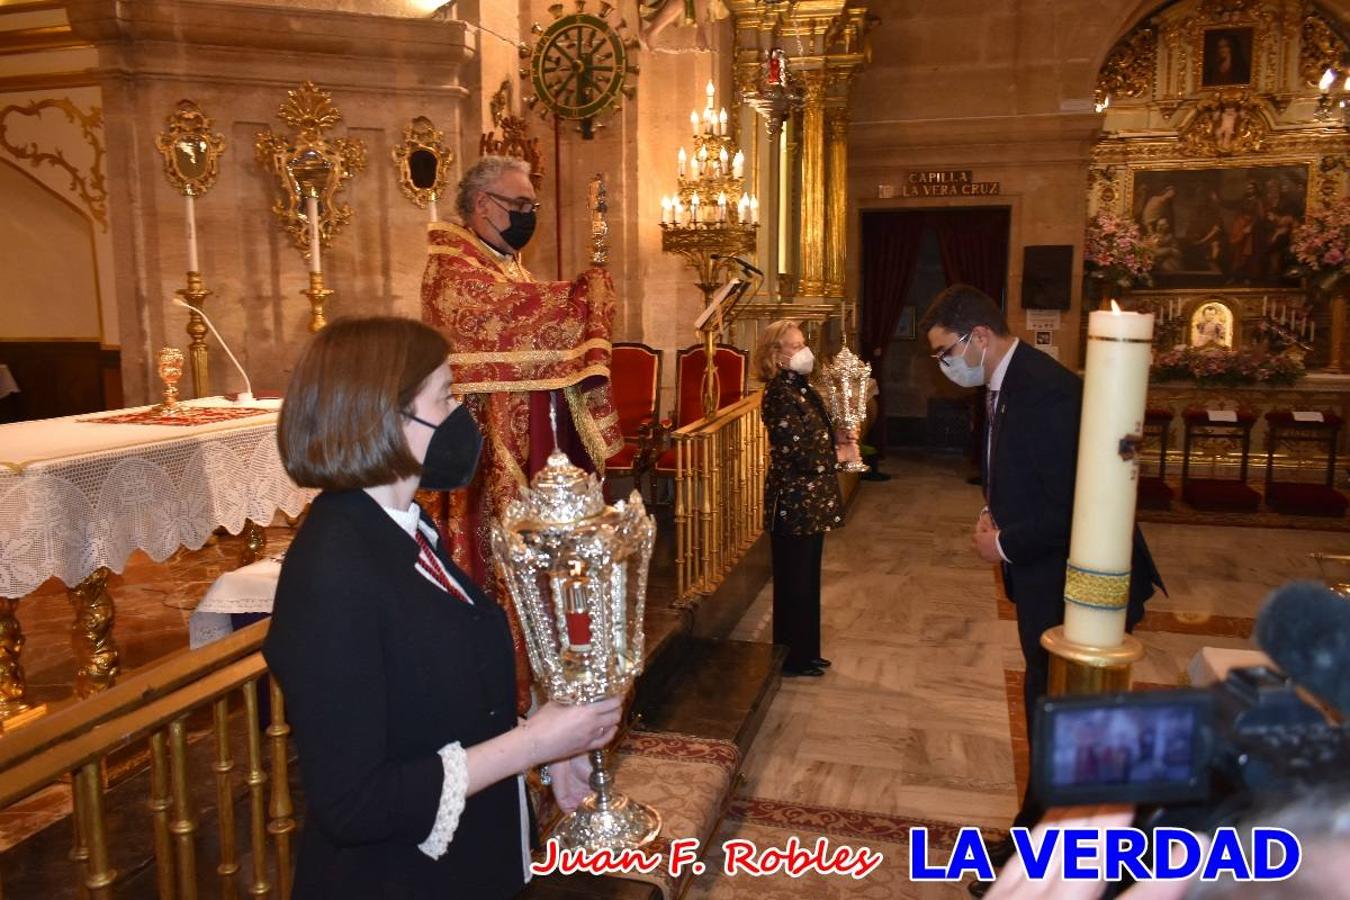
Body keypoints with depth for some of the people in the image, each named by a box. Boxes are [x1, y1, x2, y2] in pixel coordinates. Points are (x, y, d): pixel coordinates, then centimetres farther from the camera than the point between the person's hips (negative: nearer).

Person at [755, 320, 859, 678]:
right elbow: (798, 453, -23)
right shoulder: (780, 394, -18)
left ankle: (806, 652, 30)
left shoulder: (800, 387, 11)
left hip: (810, 500, 9)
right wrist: (839, 456, -10)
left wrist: (838, 441, 2)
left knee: (806, 579, 17)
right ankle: (792, 659, 16)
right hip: (794, 500, -9)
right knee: (794, 581, 3)